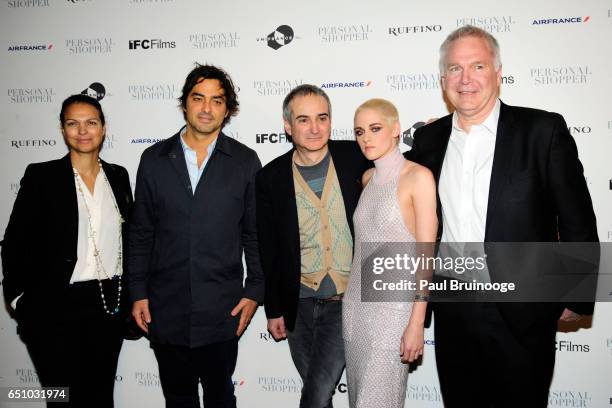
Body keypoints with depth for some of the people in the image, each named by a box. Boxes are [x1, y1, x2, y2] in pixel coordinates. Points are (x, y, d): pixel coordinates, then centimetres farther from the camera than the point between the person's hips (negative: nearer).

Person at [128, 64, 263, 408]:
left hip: (221, 310, -1)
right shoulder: (155, 159, 3)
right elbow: (141, 233, 6)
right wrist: (138, 293, 3)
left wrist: (254, 291, -1)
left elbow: (255, 233, 2)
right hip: (166, 308, 2)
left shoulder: (245, 161, -1)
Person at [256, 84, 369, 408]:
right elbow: (267, 250, 3)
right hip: (299, 306, 2)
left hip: (346, 303, -1)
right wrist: (273, 309, 6)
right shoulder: (271, 177, -4)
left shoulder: (355, 157, -6)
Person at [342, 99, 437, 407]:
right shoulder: (367, 179, 10)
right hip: (355, 303, 7)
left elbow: (426, 254, -13)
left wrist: (417, 323, -16)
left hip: (392, 308, -7)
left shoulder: (418, 177, -10)